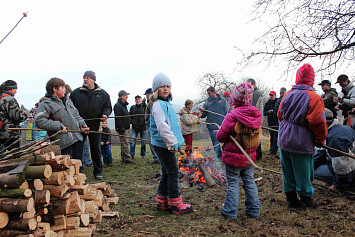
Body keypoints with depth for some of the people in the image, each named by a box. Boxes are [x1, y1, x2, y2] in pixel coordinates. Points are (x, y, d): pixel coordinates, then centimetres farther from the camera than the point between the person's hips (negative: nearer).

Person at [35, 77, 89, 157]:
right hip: (64, 142, -7)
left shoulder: (67, 100, 19)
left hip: (77, 138, 7)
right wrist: (58, 126, -19)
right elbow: (39, 120, -16)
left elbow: (76, 114, 27)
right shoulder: (46, 104, -5)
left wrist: (81, 124, 8)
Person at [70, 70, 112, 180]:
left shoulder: (102, 93, 8)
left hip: (95, 126, 0)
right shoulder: (76, 92, 7)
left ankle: (98, 172, 19)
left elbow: (108, 107, 12)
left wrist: (105, 114, -9)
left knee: (96, 150, 8)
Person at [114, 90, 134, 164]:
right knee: (125, 144, -9)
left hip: (126, 127, 10)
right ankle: (127, 159, -7)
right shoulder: (118, 105, -13)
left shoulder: (123, 105, 18)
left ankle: (123, 158, 20)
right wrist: (121, 128, -23)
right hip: (122, 128, -10)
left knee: (125, 144, 13)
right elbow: (118, 118, -19)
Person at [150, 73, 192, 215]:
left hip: (165, 145, 10)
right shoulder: (159, 105, -15)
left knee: (167, 174, 16)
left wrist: (176, 142, 19)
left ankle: (162, 202, 26)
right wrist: (173, 143, -21)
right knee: (173, 174, -3)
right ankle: (176, 204, 7)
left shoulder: (166, 103, 17)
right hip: (164, 145, -10)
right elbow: (162, 126, -25)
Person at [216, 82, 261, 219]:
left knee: (233, 183, 7)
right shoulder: (256, 116, -5)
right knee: (249, 181, 17)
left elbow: (220, 136, -15)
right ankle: (253, 210, 26)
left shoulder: (231, 117, -21)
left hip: (233, 157, -5)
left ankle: (230, 211, 16)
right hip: (249, 157, 5)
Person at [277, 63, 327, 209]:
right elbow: (318, 122, -17)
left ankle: (291, 199, 25)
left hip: (284, 140, 6)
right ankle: (306, 198, 24)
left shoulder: (288, 94, 4)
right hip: (302, 142, -6)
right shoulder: (314, 98, -15)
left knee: (288, 171, 14)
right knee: (303, 172, 9)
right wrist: (320, 140, -2)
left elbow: (280, 115, 13)